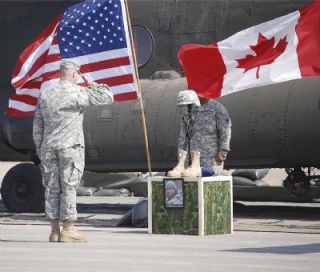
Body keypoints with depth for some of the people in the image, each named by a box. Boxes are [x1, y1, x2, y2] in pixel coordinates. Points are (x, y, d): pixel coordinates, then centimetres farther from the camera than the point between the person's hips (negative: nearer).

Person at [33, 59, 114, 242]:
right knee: (69, 189, -4)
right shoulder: (77, 93, -7)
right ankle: (68, 231, -5)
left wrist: (40, 150, 18)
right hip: (71, 146, -5)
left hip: (49, 148, 5)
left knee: (52, 189, 6)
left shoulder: (45, 94, 10)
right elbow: (108, 97, -7)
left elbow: (37, 127, 12)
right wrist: (92, 85, 7)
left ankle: (55, 231, 7)